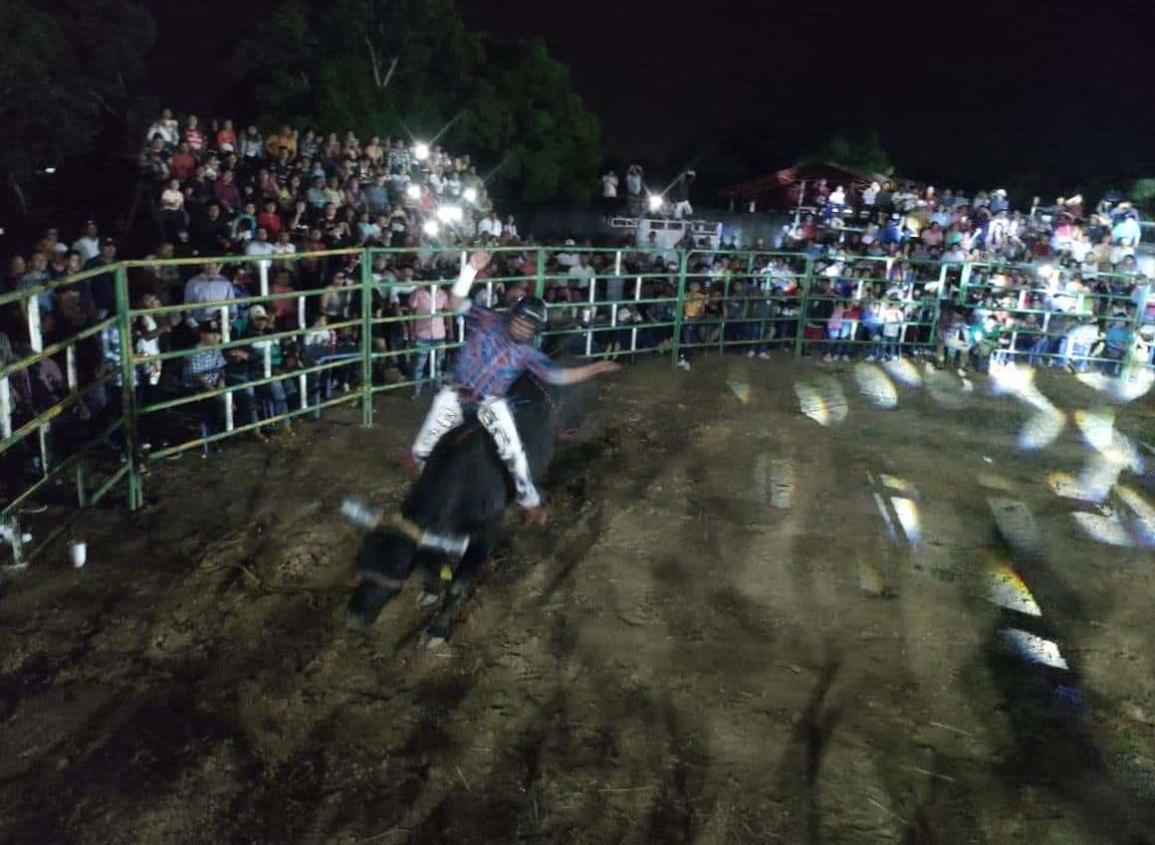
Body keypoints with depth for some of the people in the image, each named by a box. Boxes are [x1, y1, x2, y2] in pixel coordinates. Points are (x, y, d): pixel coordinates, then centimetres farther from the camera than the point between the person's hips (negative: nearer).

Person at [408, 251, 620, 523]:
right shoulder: (487, 321, -7)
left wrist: (593, 369, -13)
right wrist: (472, 269, -30)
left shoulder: (527, 352, -2)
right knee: (421, 452, 0)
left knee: (513, 451, -11)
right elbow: (456, 303, -18)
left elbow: (558, 374, -4)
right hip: (456, 394, -1)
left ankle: (529, 500, 9)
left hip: (490, 403, 1)